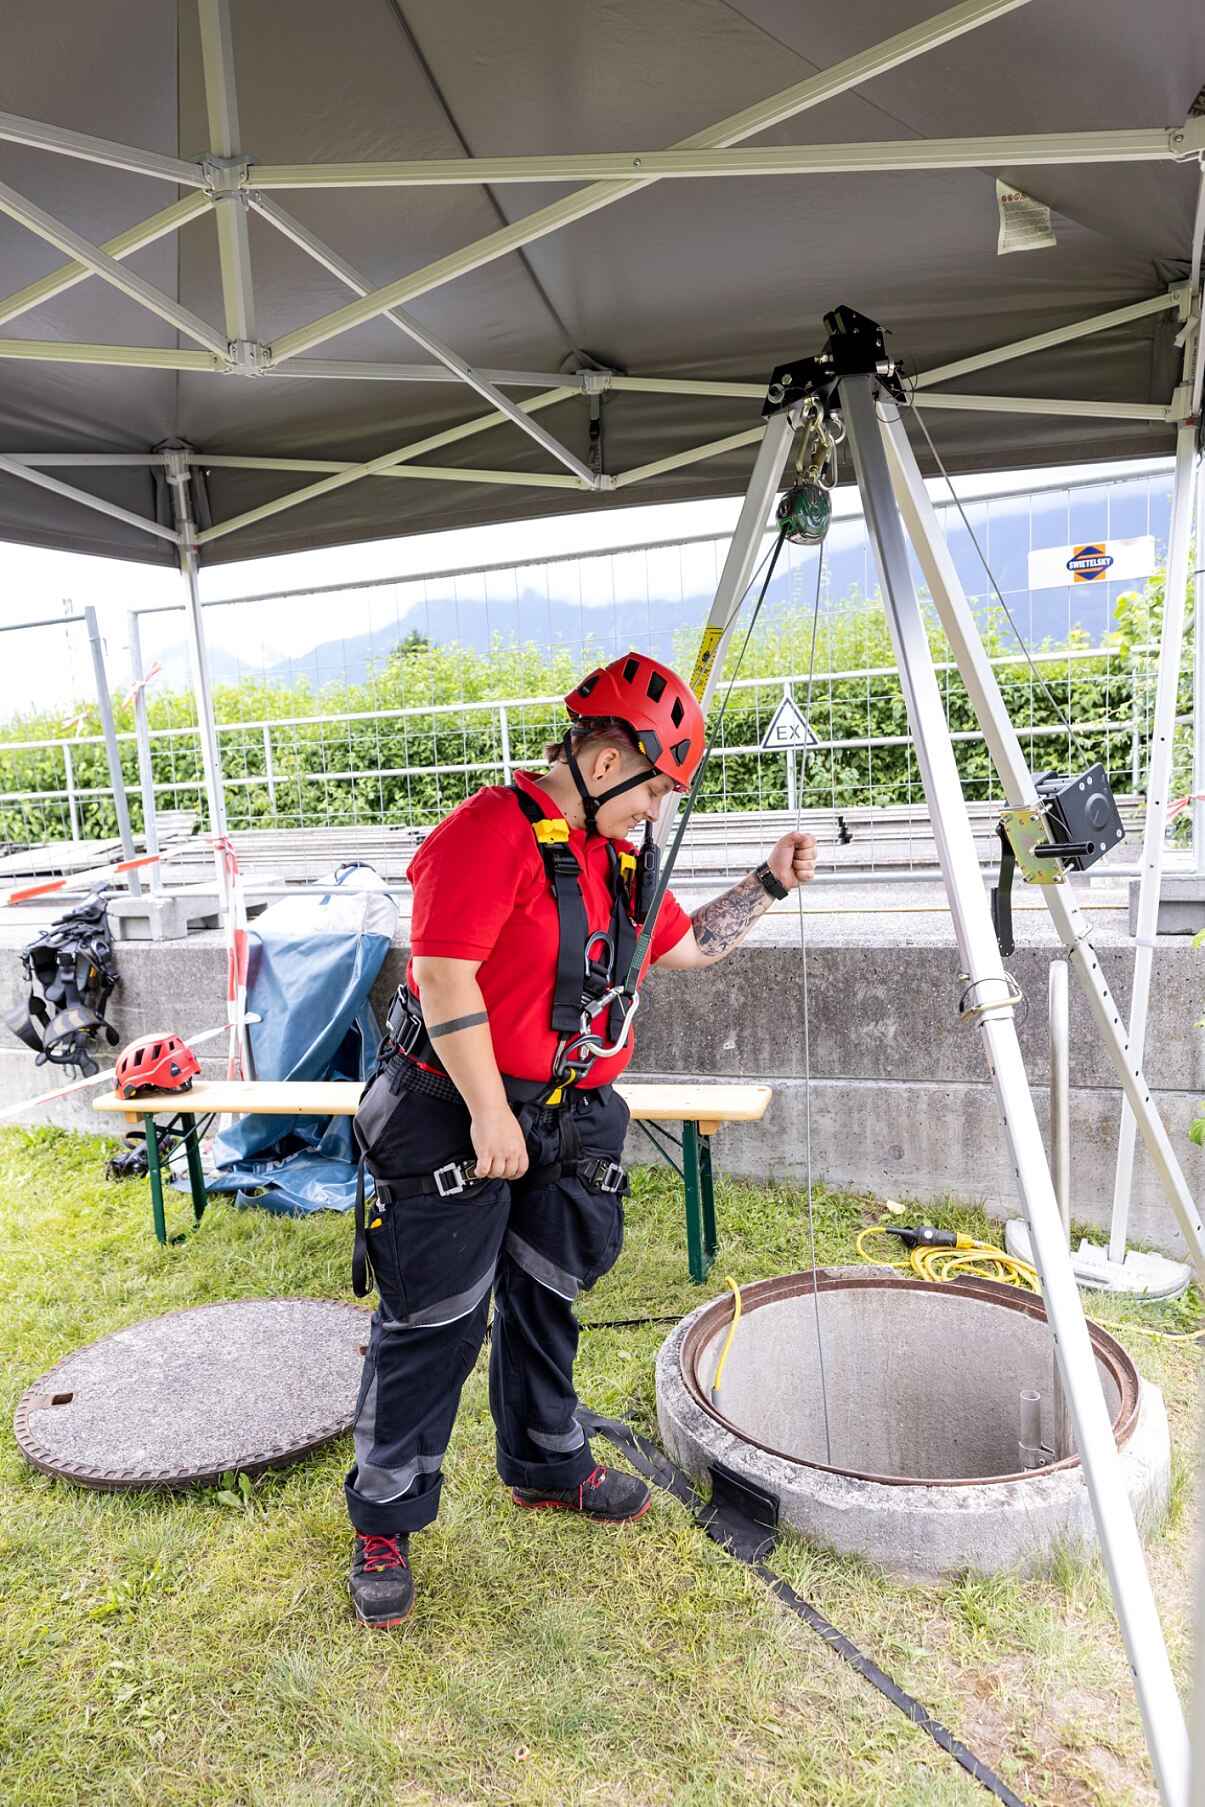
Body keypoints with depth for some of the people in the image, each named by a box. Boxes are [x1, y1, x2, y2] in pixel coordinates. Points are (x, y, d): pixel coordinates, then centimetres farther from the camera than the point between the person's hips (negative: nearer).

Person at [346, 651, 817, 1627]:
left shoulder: (615, 856, 11)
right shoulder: (495, 830, -18)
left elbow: (686, 944, 23)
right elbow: (443, 972, -23)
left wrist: (768, 884, 14)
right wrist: (488, 1113, -21)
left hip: (567, 1119, 8)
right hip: (457, 1118, -8)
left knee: (545, 1299, 21)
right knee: (434, 1322, 2)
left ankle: (548, 1464, 41)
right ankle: (386, 1522, 21)